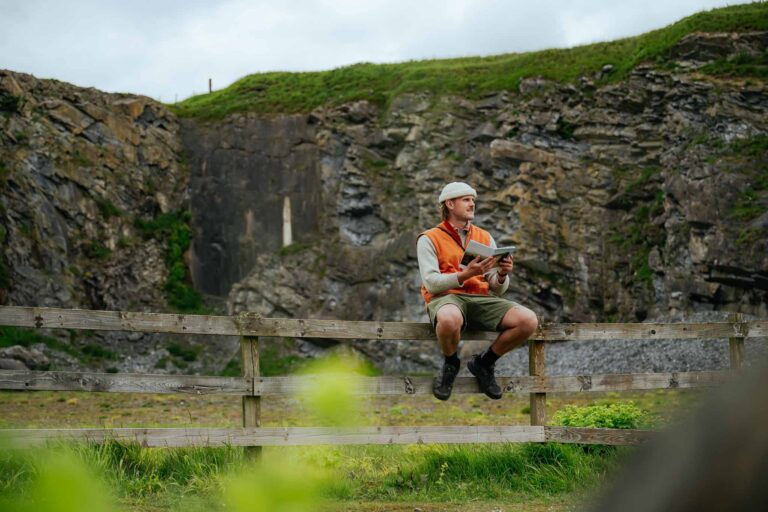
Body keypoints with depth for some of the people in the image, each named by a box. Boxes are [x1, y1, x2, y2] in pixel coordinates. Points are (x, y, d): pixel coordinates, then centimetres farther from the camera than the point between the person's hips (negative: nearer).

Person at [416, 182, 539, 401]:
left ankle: (484, 363, 3)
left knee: (528, 320, -22)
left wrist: (502, 275, -11)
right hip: (446, 298, -4)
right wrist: (465, 274, -23)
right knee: (450, 319, -43)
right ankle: (450, 364, -7)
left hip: (481, 299, 4)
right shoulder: (429, 239, 5)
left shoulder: (485, 238, 18)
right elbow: (431, 283, -9)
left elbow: (498, 289, 13)